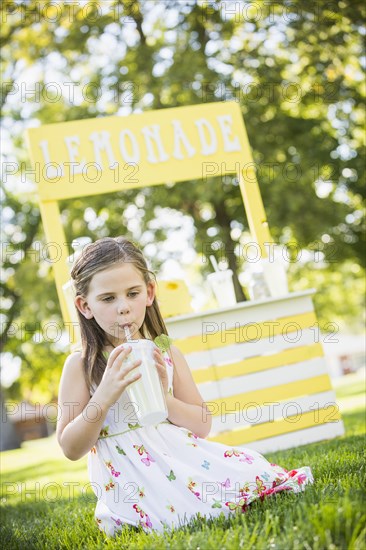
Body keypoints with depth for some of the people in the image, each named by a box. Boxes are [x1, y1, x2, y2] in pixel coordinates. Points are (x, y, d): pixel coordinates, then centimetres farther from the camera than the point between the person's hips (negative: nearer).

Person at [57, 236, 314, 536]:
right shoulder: (81, 365, -2)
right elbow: (71, 449, -4)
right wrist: (104, 396, -18)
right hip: (131, 476, -4)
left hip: (181, 453, 4)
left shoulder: (165, 354, 8)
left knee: (250, 469, -20)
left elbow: (203, 425, 9)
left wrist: (163, 398, -10)